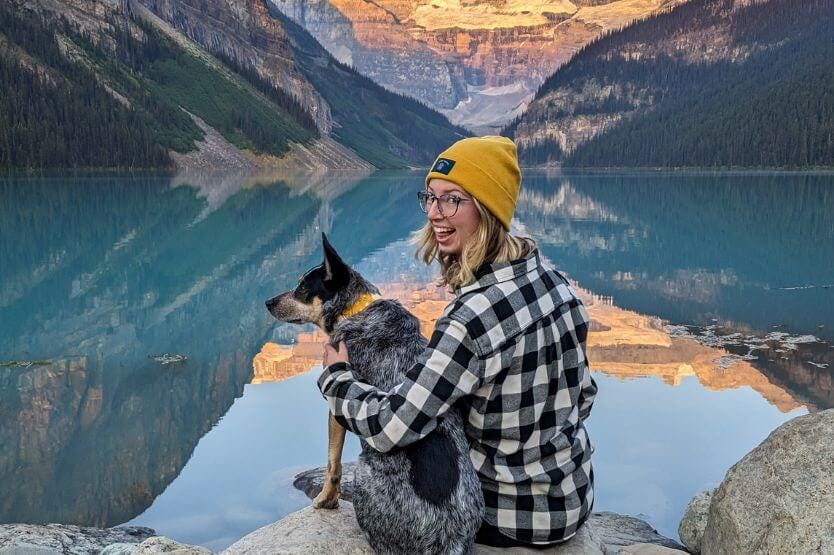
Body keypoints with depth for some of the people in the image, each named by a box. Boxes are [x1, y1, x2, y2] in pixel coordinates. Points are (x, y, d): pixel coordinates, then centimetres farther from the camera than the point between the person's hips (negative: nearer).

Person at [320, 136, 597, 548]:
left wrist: (336, 376, -10)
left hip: (517, 518, -6)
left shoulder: (473, 316, -31)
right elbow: (583, 396, 4)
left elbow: (389, 429, -28)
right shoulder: (552, 281, -7)